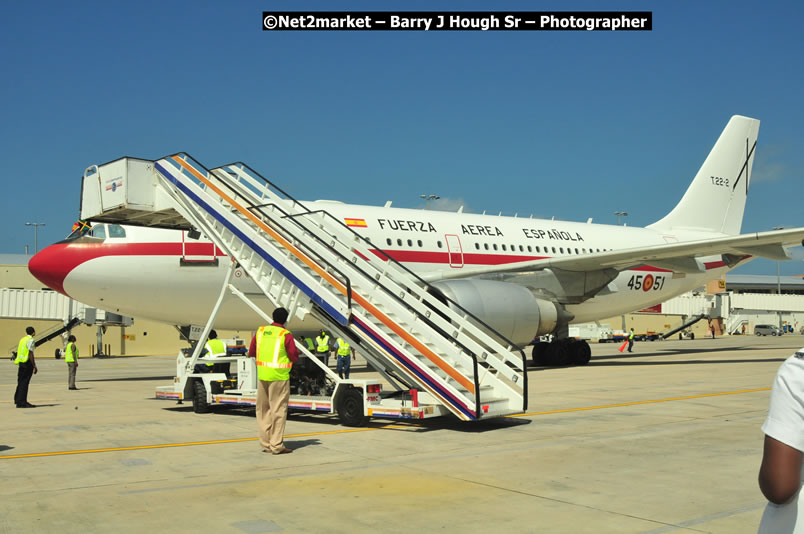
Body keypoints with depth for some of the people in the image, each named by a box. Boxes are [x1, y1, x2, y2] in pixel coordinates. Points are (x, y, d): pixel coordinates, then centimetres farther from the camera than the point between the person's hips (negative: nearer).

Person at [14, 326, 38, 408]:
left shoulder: (22, 339, 15)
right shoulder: (30, 340, -12)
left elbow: (18, 351, 19)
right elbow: (30, 354, -17)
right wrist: (34, 366, -15)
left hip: (21, 362, 9)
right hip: (27, 363, -9)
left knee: (21, 382, 14)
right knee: (24, 382, -7)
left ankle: (17, 400, 20)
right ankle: (22, 402, -6)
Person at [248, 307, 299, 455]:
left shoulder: (260, 331, 7)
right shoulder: (286, 335, -10)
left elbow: (251, 352, 14)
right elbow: (294, 357, -9)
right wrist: (296, 350, 12)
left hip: (262, 375, 6)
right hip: (279, 376, -5)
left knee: (263, 410, 14)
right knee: (278, 410, 0)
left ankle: (266, 443, 19)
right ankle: (277, 445, 2)